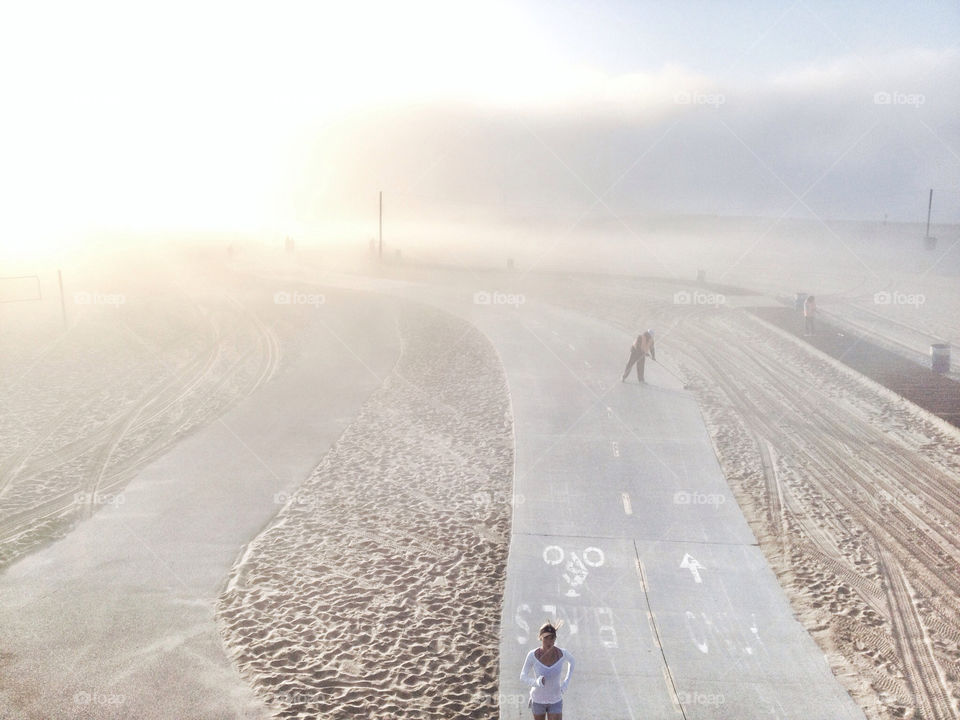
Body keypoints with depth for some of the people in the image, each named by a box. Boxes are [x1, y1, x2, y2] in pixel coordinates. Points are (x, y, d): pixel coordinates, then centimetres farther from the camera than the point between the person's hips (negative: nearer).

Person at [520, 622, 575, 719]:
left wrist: (566, 682, -7)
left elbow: (571, 660, 2)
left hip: (555, 700, 0)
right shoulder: (532, 654, -28)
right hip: (538, 699, 0)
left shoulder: (562, 652, -24)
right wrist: (537, 682, -41)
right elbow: (523, 677, -18)